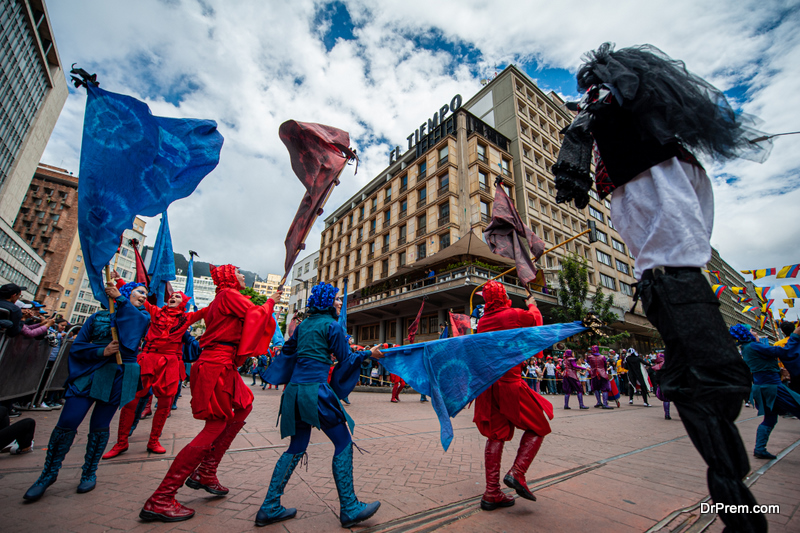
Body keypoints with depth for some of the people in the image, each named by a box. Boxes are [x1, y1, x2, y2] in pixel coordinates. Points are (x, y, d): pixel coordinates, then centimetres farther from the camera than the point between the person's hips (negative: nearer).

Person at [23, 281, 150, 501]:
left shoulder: (142, 315, 10)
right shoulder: (99, 316, 9)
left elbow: (136, 319, -16)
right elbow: (77, 346, 6)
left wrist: (120, 298, -18)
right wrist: (101, 351, -13)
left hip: (119, 377, -1)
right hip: (91, 373, 1)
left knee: (100, 426, 4)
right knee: (67, 422, -3)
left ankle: (90, 473, 22)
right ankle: (49, 473, 20)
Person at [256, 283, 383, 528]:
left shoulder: (303, 325, 15)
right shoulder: (332, 325, -7)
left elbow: (287, 351, 25)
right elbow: (345, 358, -4)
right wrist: (369, 353, 7)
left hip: (294, 389, 8)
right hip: (316, 390, -8)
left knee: (297, 448, 20)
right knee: (343, 444, 4)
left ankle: (270, 508, 24)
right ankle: (349, 509, 13)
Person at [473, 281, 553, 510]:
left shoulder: (482, 321, 7)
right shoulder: (515, 315, -9)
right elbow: (536, 319, 13)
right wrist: (532, 304, 34)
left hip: (486, 384, 6)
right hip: (509, 382, -6)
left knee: (496, 435, 15)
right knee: (538, 427, 15)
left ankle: (491, 493, 18)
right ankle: (517, 473, 2)